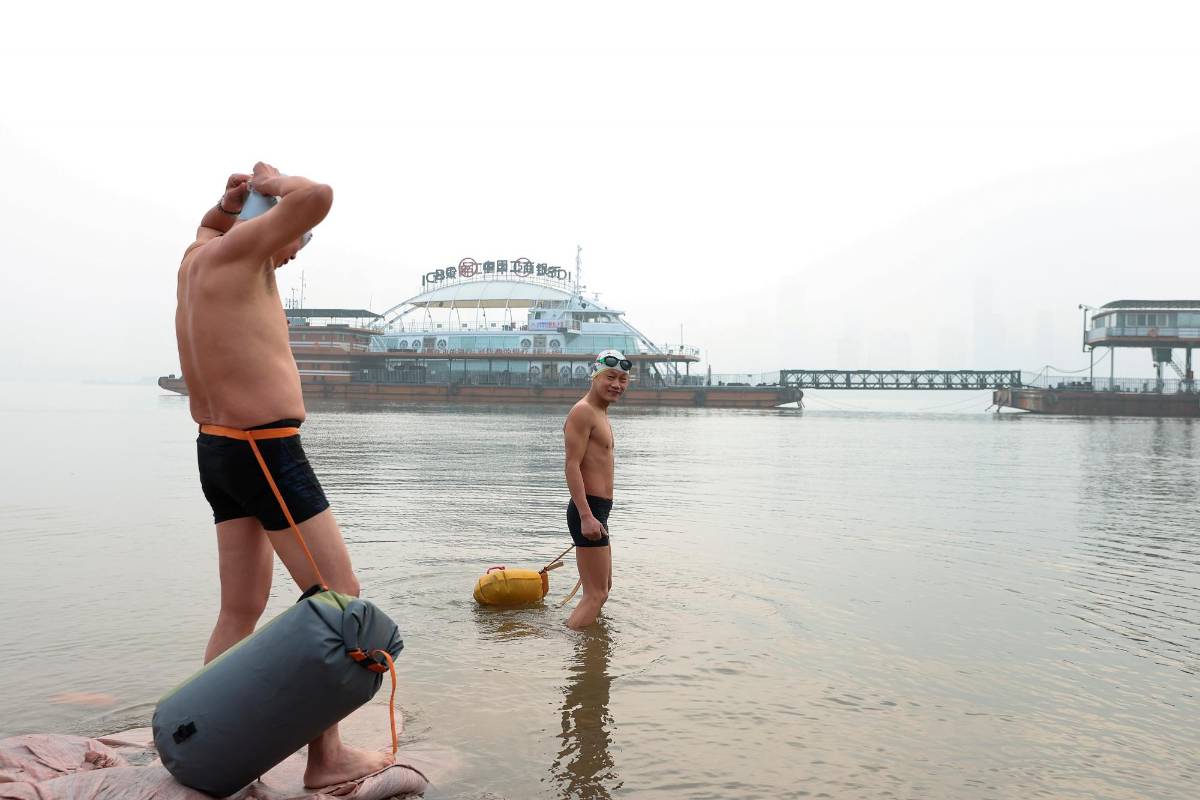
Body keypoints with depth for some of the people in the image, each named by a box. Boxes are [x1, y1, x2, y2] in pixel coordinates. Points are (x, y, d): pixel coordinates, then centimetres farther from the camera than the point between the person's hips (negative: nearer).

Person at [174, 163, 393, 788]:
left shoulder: (198, 256, 14)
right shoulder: (237, 249, -12)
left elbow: (209, 223, 39)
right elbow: (316, 197, -25)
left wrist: (228, 200, 17)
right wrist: (271, 182, -4)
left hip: (218, 452, 10)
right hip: (268, 453, -10)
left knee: (241, 610, 14)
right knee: (339, 597, -2)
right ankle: (326, 757, 3)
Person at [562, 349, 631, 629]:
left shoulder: (600, 414, 19)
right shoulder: (583, 411, -13)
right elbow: (572, 466, -21)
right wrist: (586, 516, -28)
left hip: (595, 511, 11)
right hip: (588, 511, -11)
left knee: (603, 588, 21)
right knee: (596, 594, -10)